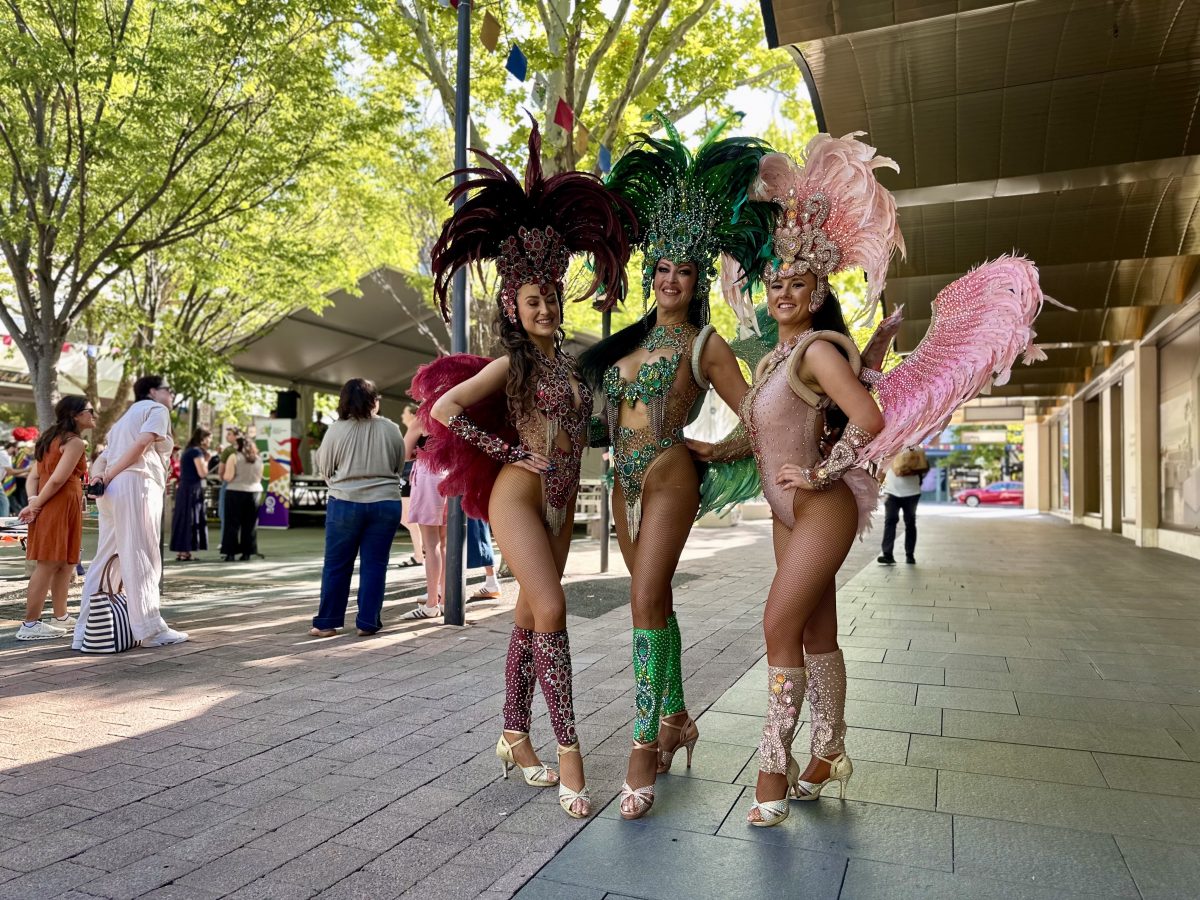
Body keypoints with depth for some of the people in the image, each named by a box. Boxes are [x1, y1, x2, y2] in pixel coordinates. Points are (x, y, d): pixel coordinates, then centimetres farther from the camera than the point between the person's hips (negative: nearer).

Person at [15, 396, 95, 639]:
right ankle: (30, 625, -5)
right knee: (48, 564, -7)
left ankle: (61, 617, 24)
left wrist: (33, 501, 0)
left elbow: (34, 476, 14)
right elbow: (58, 479, -16)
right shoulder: (75, 442, -8)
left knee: (65, 563, 16)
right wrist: (36, 505, -7)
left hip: (49, 507, 10)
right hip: (62, 506, -10)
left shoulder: (51, 438, 21)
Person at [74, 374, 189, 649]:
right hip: (136, 485, -9)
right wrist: (110, 476, -9)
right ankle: (151, 630, -4)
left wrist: (97, 477, -1)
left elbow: (102, 458, 18)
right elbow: (141, 444, -12)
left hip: (113, 490, 9)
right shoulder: (157, 410, 5)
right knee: (141, 559, -7)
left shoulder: (126, 418, 32)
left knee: (106, 561, 8)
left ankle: (86, 633, 8)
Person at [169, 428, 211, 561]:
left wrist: (204, 459, 11)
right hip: (192, 490, -9)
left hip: (184, 488, 9)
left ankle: (180, 551, 13)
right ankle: (184, 552, -4)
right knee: (189, 519, -6)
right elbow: (202, 473, -16)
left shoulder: (187, 451, 17)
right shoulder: (197, 451, -11)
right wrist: (206, 460, -2)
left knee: (183, 519, 10)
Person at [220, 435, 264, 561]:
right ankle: (247, 552, 10)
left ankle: (231, 553, 2)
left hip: (236, 492, -4)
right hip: (254, 492, 4)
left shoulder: (234, 457, -7)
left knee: (233, 524, 2)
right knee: (250, 524, 8)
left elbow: (228, 477, -12)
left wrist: (224, 476, 10)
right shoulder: (258, 458, 8)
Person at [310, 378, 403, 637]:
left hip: (345, 502, -1)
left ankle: (327, 622, 15)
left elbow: (324, 468, 4)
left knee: (336, 565, 9)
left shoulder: (336, 430, -4)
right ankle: (368, 622, 10)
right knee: (374, 564, 7)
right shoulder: (391, 429, -1)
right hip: (386, 503, 1)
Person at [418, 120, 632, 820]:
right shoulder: (509, 364, -7)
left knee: (532, 615, 11)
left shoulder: (571, 359, 11)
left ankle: (516, 737, 22)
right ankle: (568, 750, -8)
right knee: (552, 612, -15)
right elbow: (443, 409, -13)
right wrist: (509, 451, -12)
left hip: (561, 500, 6)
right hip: (517, 496, -6)